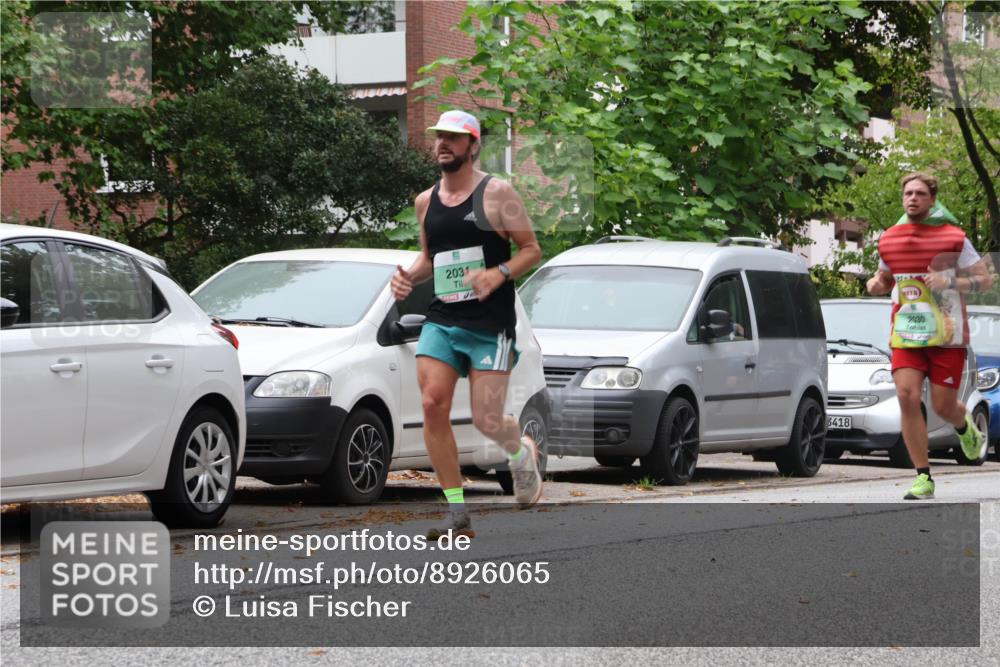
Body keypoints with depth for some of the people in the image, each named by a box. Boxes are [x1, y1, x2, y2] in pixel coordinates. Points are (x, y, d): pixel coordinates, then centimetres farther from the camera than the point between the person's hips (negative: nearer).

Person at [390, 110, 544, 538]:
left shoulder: (497, 193, -4)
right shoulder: (425, 201, 11)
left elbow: (532, 249, -3)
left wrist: (499, 273, -21)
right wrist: (409, 277, 3)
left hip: (490, 323, -5)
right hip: (441, 320, 5)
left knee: (487, 422, -6)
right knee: (433, 406, -12)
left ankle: (521, 454, 33)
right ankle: (457, 513, -5)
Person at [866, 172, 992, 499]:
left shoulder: (953, 238, -4)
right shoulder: (889, 240, 6)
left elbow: (985, 280, -2)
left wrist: (950, 282, -19)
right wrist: (875, 285, -1)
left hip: (946, 336, -2)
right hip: (906, 334, 2)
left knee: (943, 407, 0)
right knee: (907, 397, -14)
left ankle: (964, 426, 41)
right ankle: (924, 478, -8)